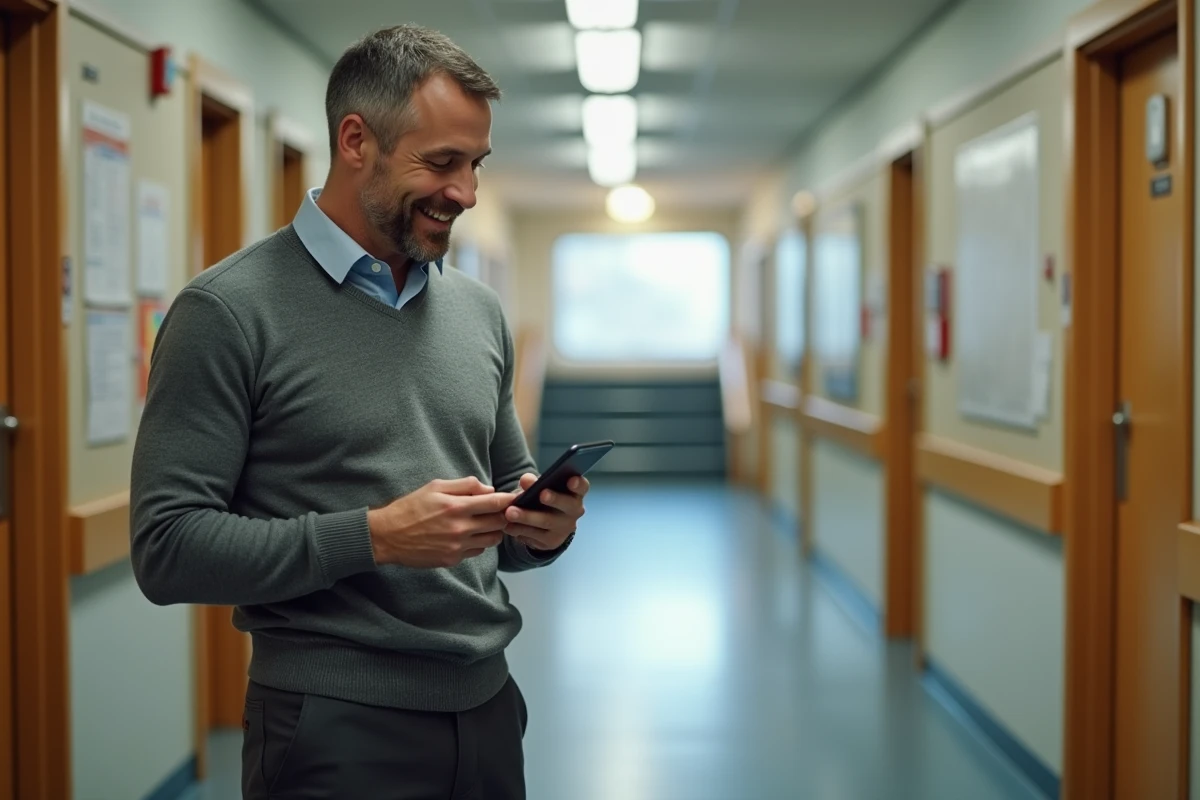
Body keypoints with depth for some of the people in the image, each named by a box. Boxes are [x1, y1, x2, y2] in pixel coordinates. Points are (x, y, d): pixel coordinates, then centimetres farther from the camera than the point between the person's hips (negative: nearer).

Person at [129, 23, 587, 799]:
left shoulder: (479, 311, 8)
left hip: (488, 708, 6)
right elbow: (168, 547, -14)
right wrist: (375, 536, -22)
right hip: (335, 730, -6)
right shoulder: (229, 312, -10)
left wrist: (541, 527, -5)